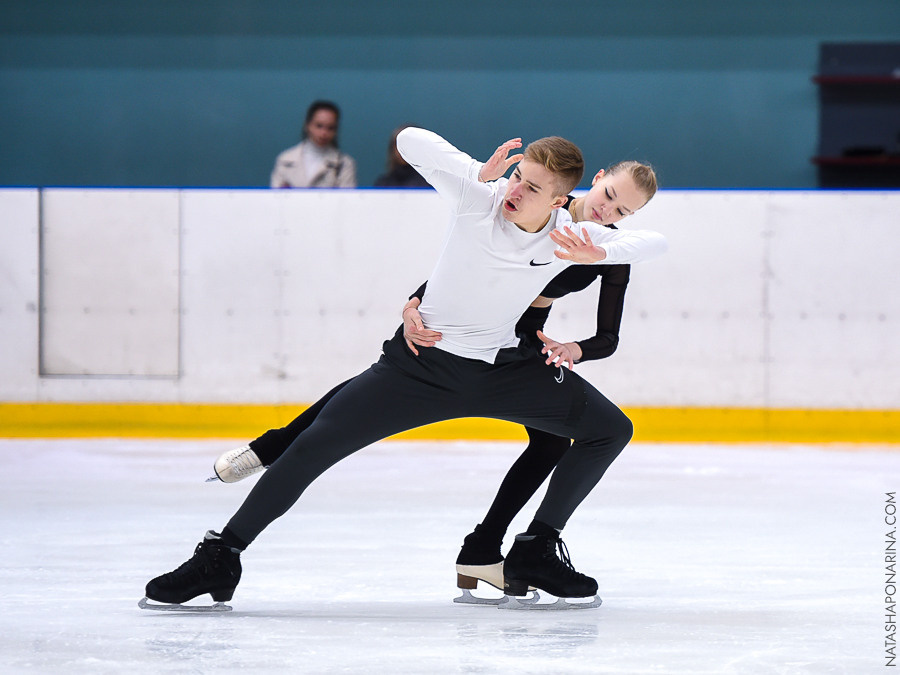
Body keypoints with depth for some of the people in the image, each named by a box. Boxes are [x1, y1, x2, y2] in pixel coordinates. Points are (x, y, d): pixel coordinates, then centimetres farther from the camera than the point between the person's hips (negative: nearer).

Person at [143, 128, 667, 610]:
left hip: (503, 369, 3)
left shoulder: (570, 239, -13)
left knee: (610, 430, -2)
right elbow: (411, 141, -23)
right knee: (316, 445, -15)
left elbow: (657, 243, -12)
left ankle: (536, 552, 7)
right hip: (420, 363, -3)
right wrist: (482, 172, -32)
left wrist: (601, 254, -31)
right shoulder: (479, 196, -17)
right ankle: (221, 558, -6)